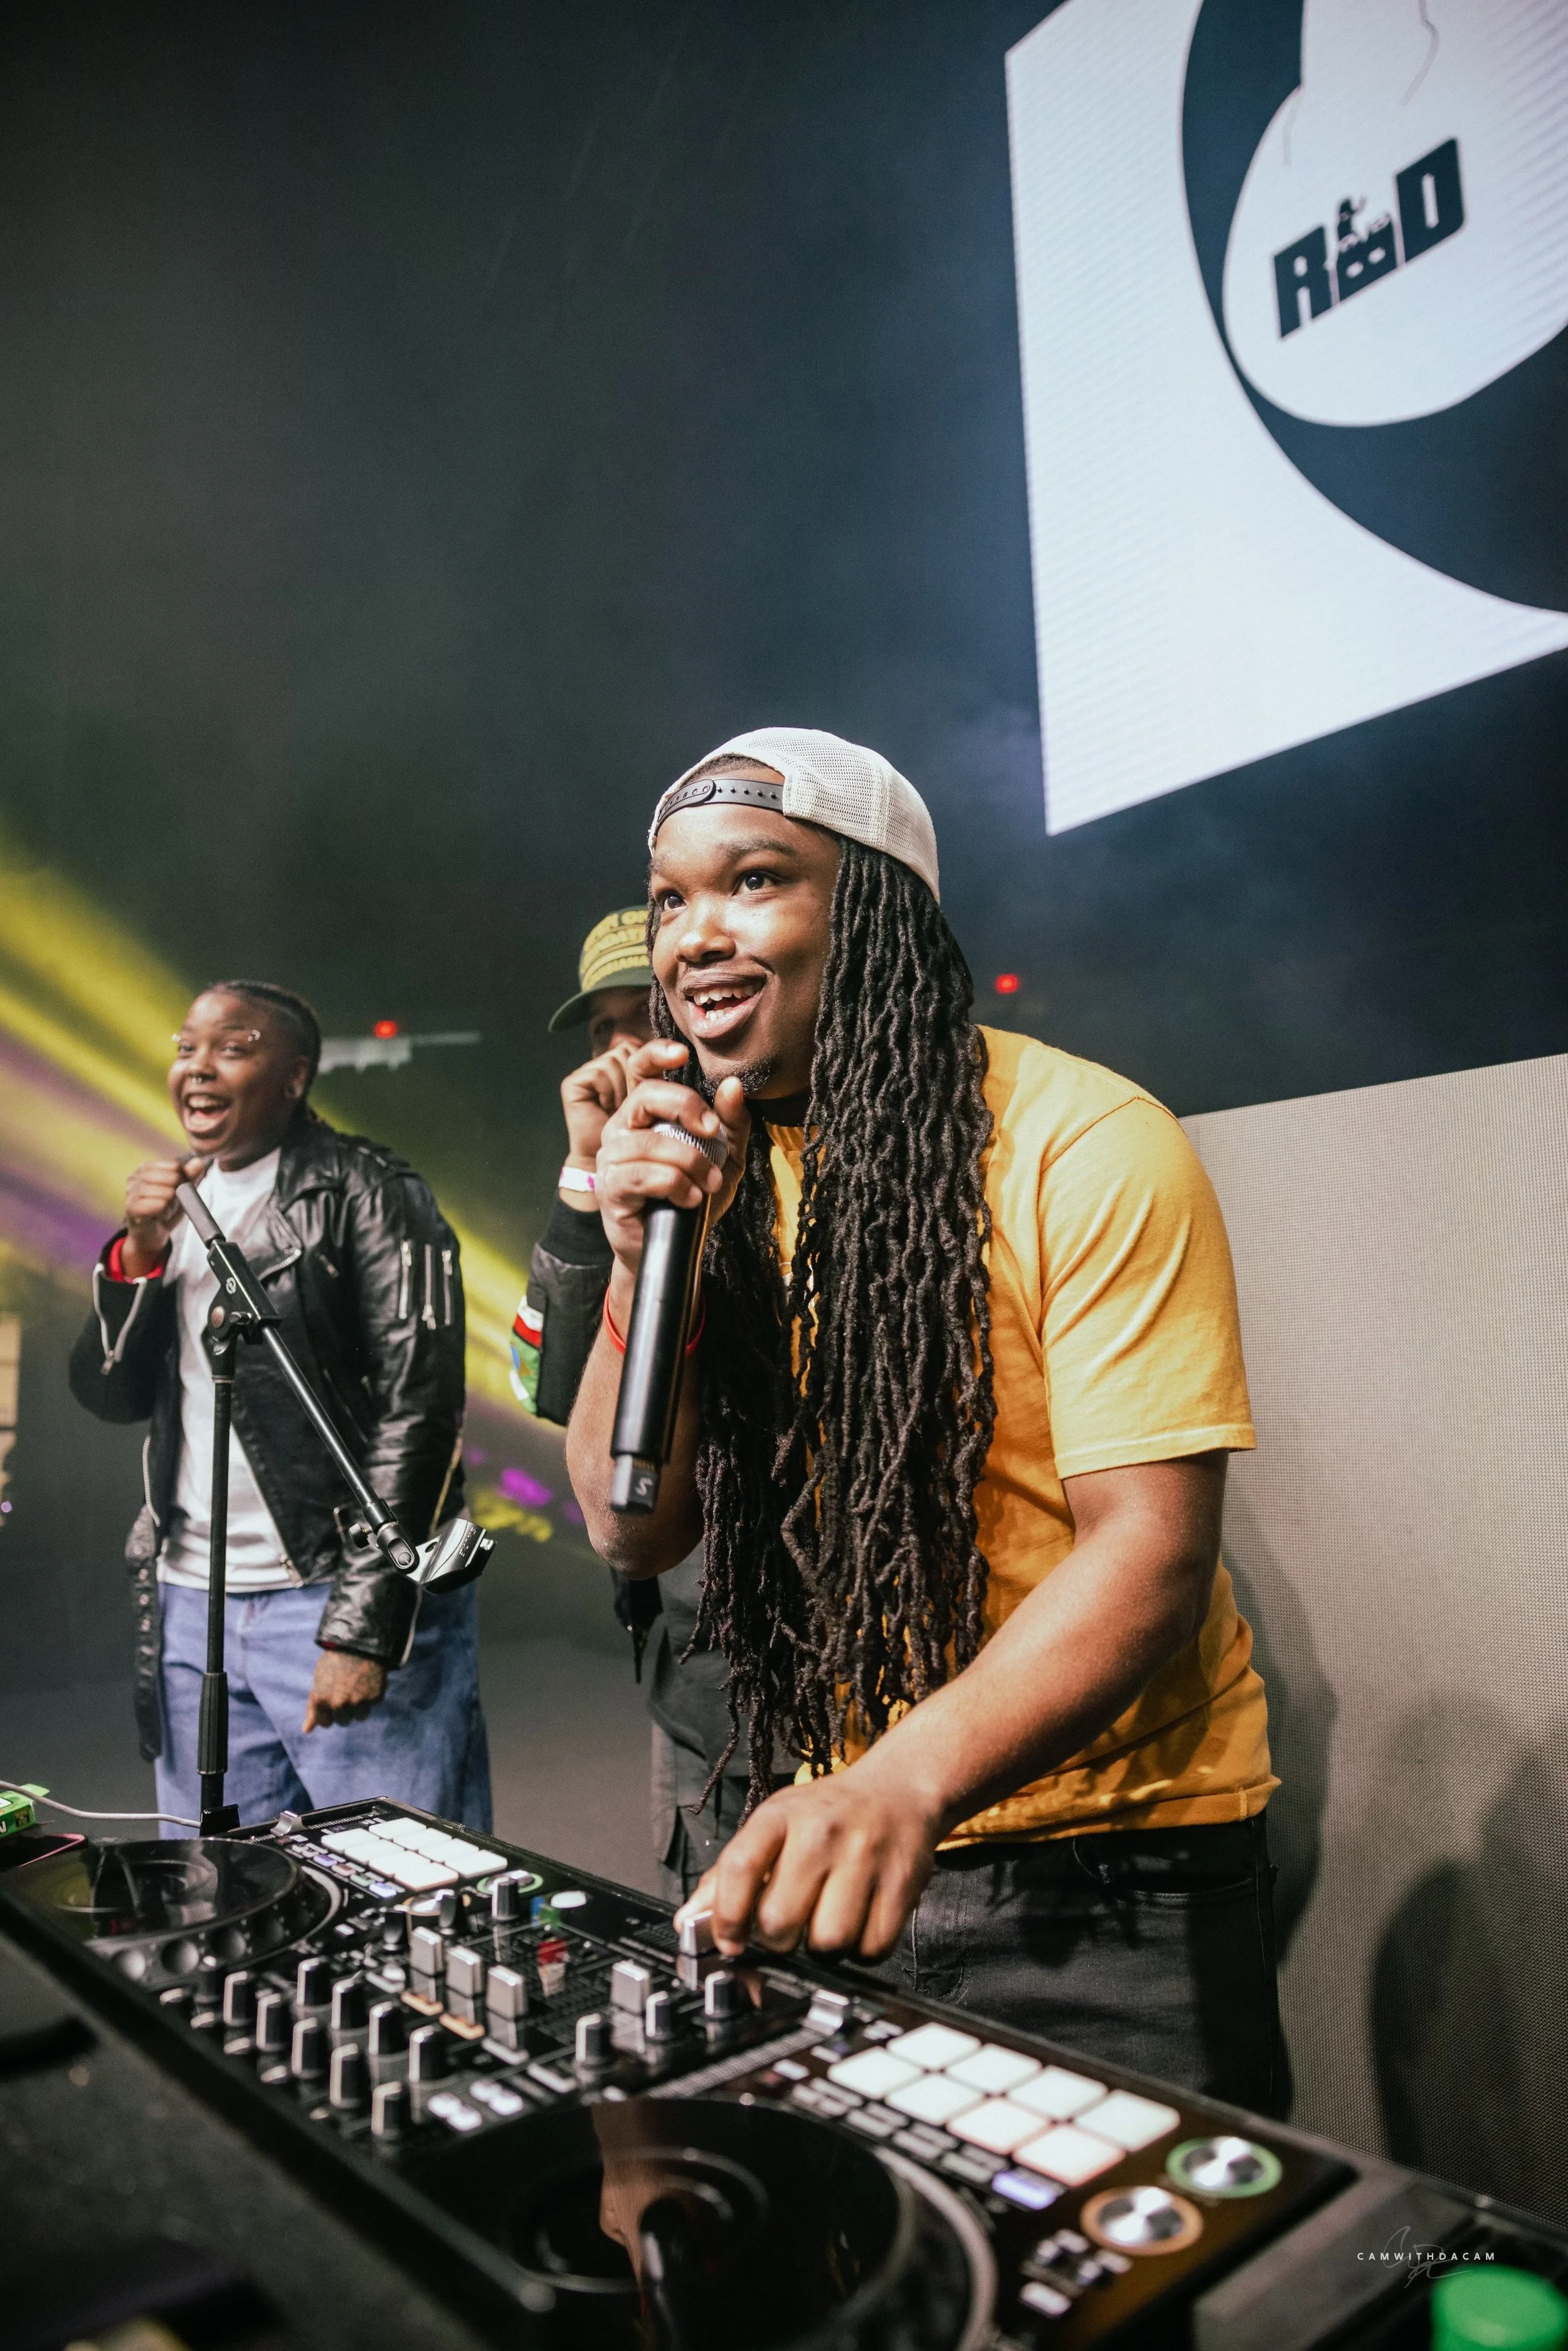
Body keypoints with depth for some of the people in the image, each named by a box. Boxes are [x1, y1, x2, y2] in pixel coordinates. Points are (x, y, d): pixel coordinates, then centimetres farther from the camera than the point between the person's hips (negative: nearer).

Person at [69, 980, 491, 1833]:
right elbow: (108, 1395, 12)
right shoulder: (179, 1201, 14)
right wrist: (138, 1255, -5)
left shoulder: (365, 1193, -8)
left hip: (342, 1597, -6)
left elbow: (419, 1407, -14)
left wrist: (363, 1626, -18)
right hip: (191, 1603, 7)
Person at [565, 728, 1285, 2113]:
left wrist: (912, 1779, -37)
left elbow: (1153, 1548, -22)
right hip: (835, 1843, 6)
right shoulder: (713, 1173, 0)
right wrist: (645, 1261, -20)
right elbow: (634, 1531, -4)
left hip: (1109, 1867, -5)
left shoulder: (1085, 1147, -17)